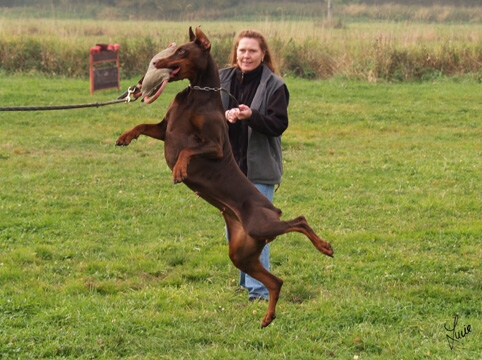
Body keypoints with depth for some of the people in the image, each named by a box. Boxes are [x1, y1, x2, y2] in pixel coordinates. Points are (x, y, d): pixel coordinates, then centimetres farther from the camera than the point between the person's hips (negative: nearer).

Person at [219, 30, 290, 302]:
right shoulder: (223, 79, 5)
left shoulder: (274, 86, -7)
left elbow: (278, 124, -13)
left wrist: (251, 116, -30)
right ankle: (245, 282, 30)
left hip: (259, 169, -5)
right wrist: (224, 115, -17)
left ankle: (259, 290, -6)